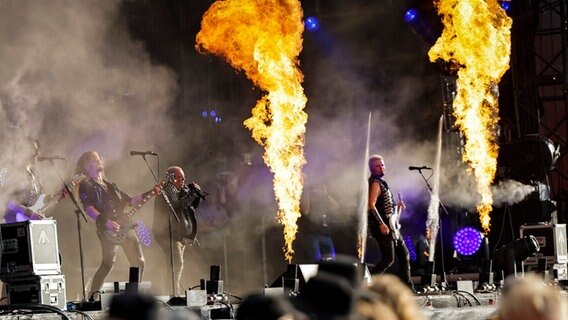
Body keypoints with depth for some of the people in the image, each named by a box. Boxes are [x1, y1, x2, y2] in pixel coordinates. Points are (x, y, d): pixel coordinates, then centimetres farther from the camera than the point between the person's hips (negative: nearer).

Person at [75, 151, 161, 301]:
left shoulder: (108, 185, 26)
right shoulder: (85, 185, 3)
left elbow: (130, 201, 28)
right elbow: (88, 208, -12)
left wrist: (150, 193, 17)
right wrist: (106, 222, -26)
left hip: (125, 227, 8)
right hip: (107, 230, -8)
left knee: (139, 262, 7)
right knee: (109, 262, -24)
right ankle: (93, 297, -23)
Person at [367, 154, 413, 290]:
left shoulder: (381, 182, 18)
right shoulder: (375, 183, -12)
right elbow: (371, 205, -24)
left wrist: (396, 206, 14)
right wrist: (381, 224, -28)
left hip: (390, 226, 10)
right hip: (382, 227, -10)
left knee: (404, 254, 13)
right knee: (388, 259, -15)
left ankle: (408, 287, 19)